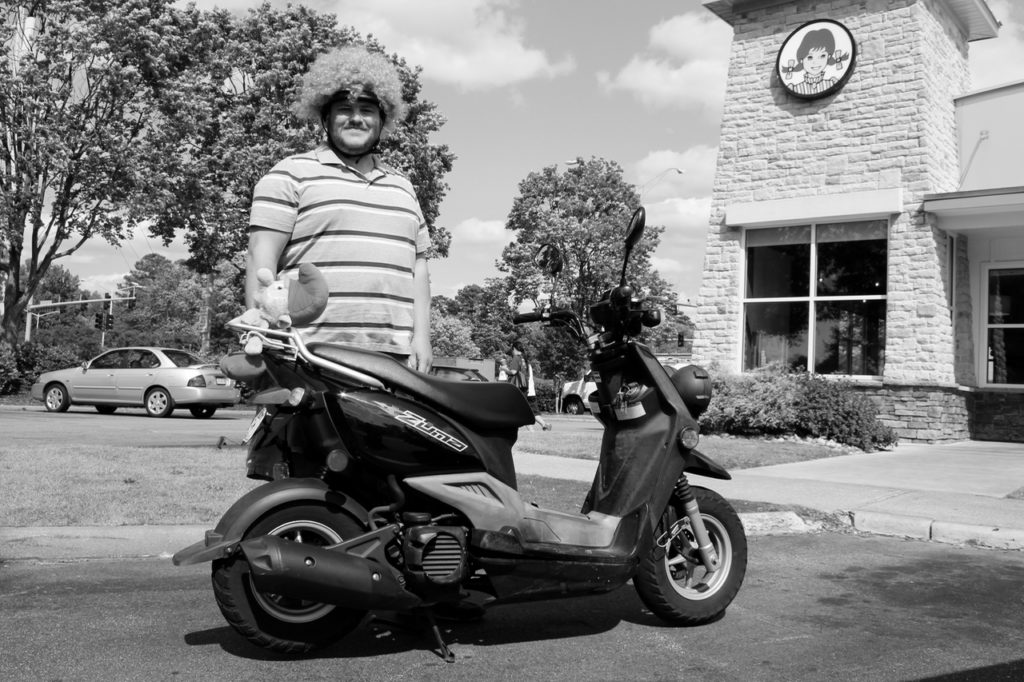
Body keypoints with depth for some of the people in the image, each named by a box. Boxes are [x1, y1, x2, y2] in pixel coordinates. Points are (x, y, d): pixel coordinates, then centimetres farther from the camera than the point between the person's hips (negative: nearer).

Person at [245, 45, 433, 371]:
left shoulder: (402, 186, 23)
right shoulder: (290, 174, 5)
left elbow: (418, 267, 21)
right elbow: (262, 258, -3)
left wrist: (421, 336, 9)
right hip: (312, 353, -4)